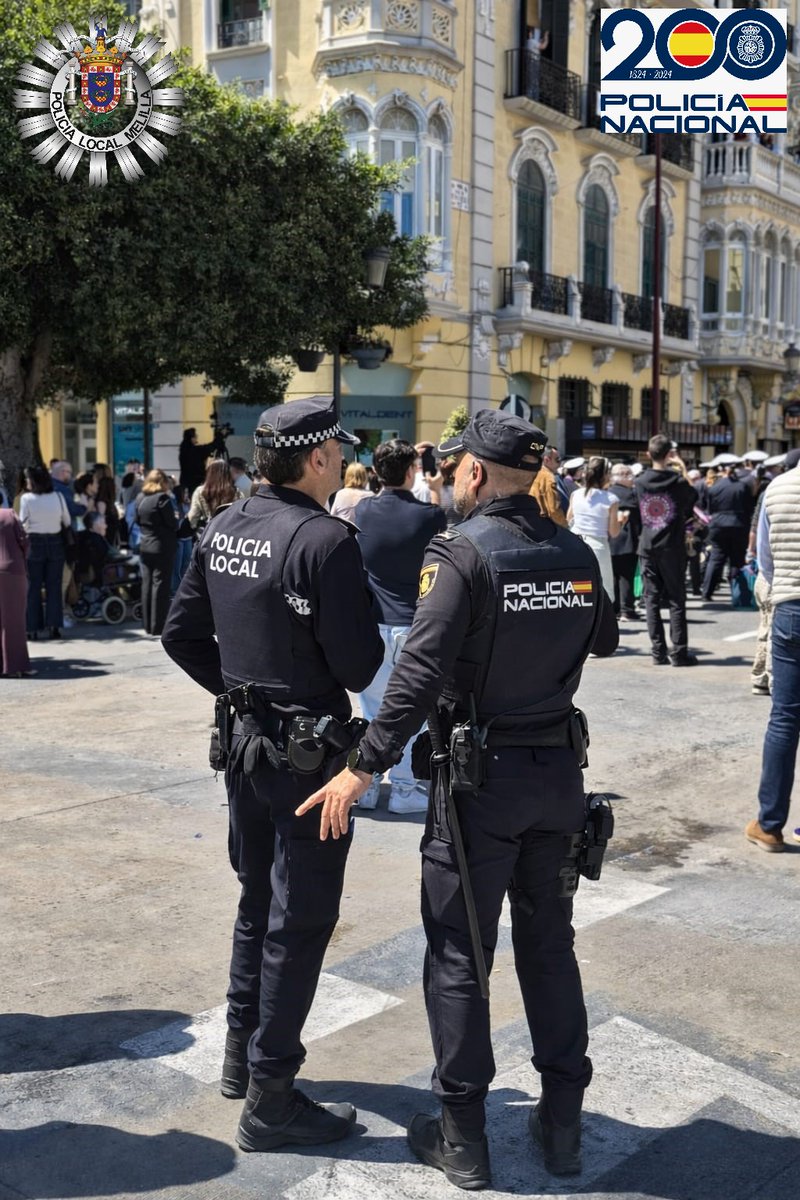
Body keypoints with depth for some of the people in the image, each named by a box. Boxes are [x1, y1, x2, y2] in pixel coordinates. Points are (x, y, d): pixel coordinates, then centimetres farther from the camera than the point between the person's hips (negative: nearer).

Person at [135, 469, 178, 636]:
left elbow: (138, 521, 13)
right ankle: (158, 627, -3)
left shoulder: (139, 498, 6)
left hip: (145, 547, 7)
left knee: (147, 585, 11)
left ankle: (148, 625, 17)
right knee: (160, 585, -3)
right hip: (162, 547, -7)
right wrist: (177, 521, 6)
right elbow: (172, 523, -13)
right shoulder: (162, 498, -15)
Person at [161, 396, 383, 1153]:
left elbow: (180, 634, 9)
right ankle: (270, 1097, 13)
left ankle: (243, 1052, 36)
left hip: (243, 741, 8)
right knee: (301, 919, 3)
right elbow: (358, 667, -19)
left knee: (258, 900, 22)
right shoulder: (325, 539, -20)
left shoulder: (222, 530, 3)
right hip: (306, 750, -8)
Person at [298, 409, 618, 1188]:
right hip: (558, 772, 6)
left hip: (482, 774, -6)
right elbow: (604, 639, 21)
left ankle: (462, 1136, 16)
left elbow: (420, 672, -23)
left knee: (458, 954, 7)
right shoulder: (575, 553, 3)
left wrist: (362, 768, -20)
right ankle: (562, 1125, 25)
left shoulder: (463, 551, -15)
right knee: (549, 941, 17)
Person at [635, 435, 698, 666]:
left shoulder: (640, 482, -3)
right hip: (672, 549, -3)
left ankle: (658, 652, 5)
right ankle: (679, 652, 1)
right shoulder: (678, 482, -10)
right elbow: (693, 498, 9)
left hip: (647, 548, 3)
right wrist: (680, 468, 17)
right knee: (676, 601, 3)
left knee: (652, 599, 6)